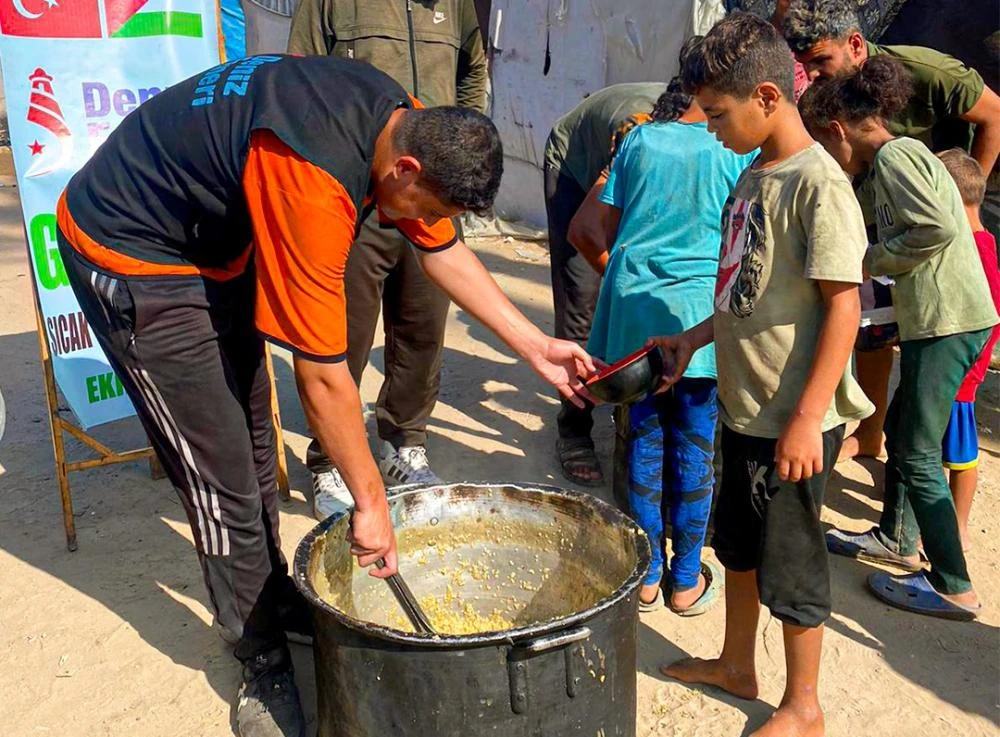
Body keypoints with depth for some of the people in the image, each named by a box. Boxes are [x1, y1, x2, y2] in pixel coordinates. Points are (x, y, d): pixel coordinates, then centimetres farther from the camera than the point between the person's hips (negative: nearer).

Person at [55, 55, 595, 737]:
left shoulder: (408, 126, -11)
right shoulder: (313, 186, -38)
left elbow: (445, 250, 3)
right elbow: (323, 377, -31)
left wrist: (535, 346, 1)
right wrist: (371, 500, -20)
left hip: (217, 243, 9)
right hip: (132, 256, -9)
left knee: (255, 439, 18)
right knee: (224, 475, -5)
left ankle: (272, 597, 38)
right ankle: (264, 663, 14)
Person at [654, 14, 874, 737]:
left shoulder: (819, 183, -18)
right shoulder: (754, 177, 8)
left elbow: (843, 304, -21)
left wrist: (808, 417, -23)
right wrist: (693, 339, 14)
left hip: (793, 419, -9)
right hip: (743, 405, 9)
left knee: (790, 563, 7)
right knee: (738, 544, 22)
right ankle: (737, 665, 43)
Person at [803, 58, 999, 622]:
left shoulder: (894, 155, -11)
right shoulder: (903, 155, 18)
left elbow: (939, 229, -23)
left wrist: (869, 260, -12)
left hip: (946, 322, -10)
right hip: (946, 318, 10)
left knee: (918, 456, -2)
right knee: (900, 430, 21)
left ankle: (954, 588, 7)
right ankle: (897, 539, 37)